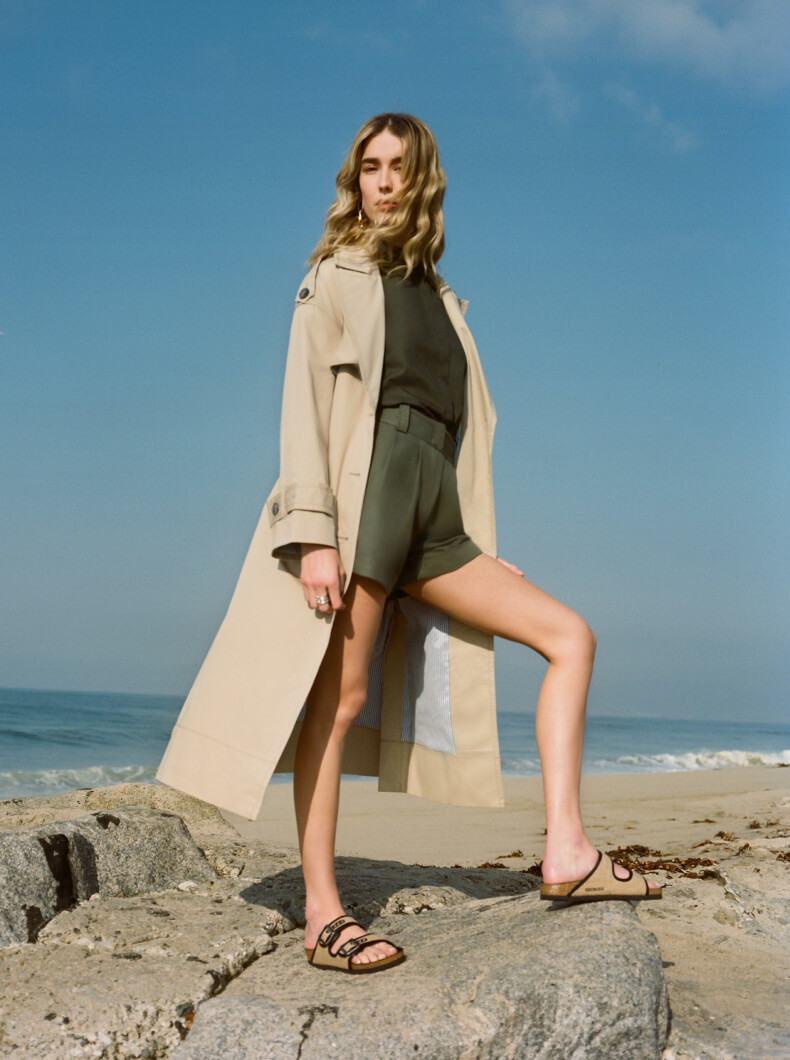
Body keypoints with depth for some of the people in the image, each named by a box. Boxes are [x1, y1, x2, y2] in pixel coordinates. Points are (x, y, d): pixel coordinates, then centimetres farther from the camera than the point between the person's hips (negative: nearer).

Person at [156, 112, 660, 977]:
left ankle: (566, 852, -7)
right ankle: (322, 915, -3)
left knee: (570, 635, -1)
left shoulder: (436, 296, 24)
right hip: (363, 493, -7)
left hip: (433, 517, 7)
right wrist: (314, 533, -18)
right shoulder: (336, 278, 6)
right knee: (341, 696, -9)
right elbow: (303, 406, -5)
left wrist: (479, 552, 18)